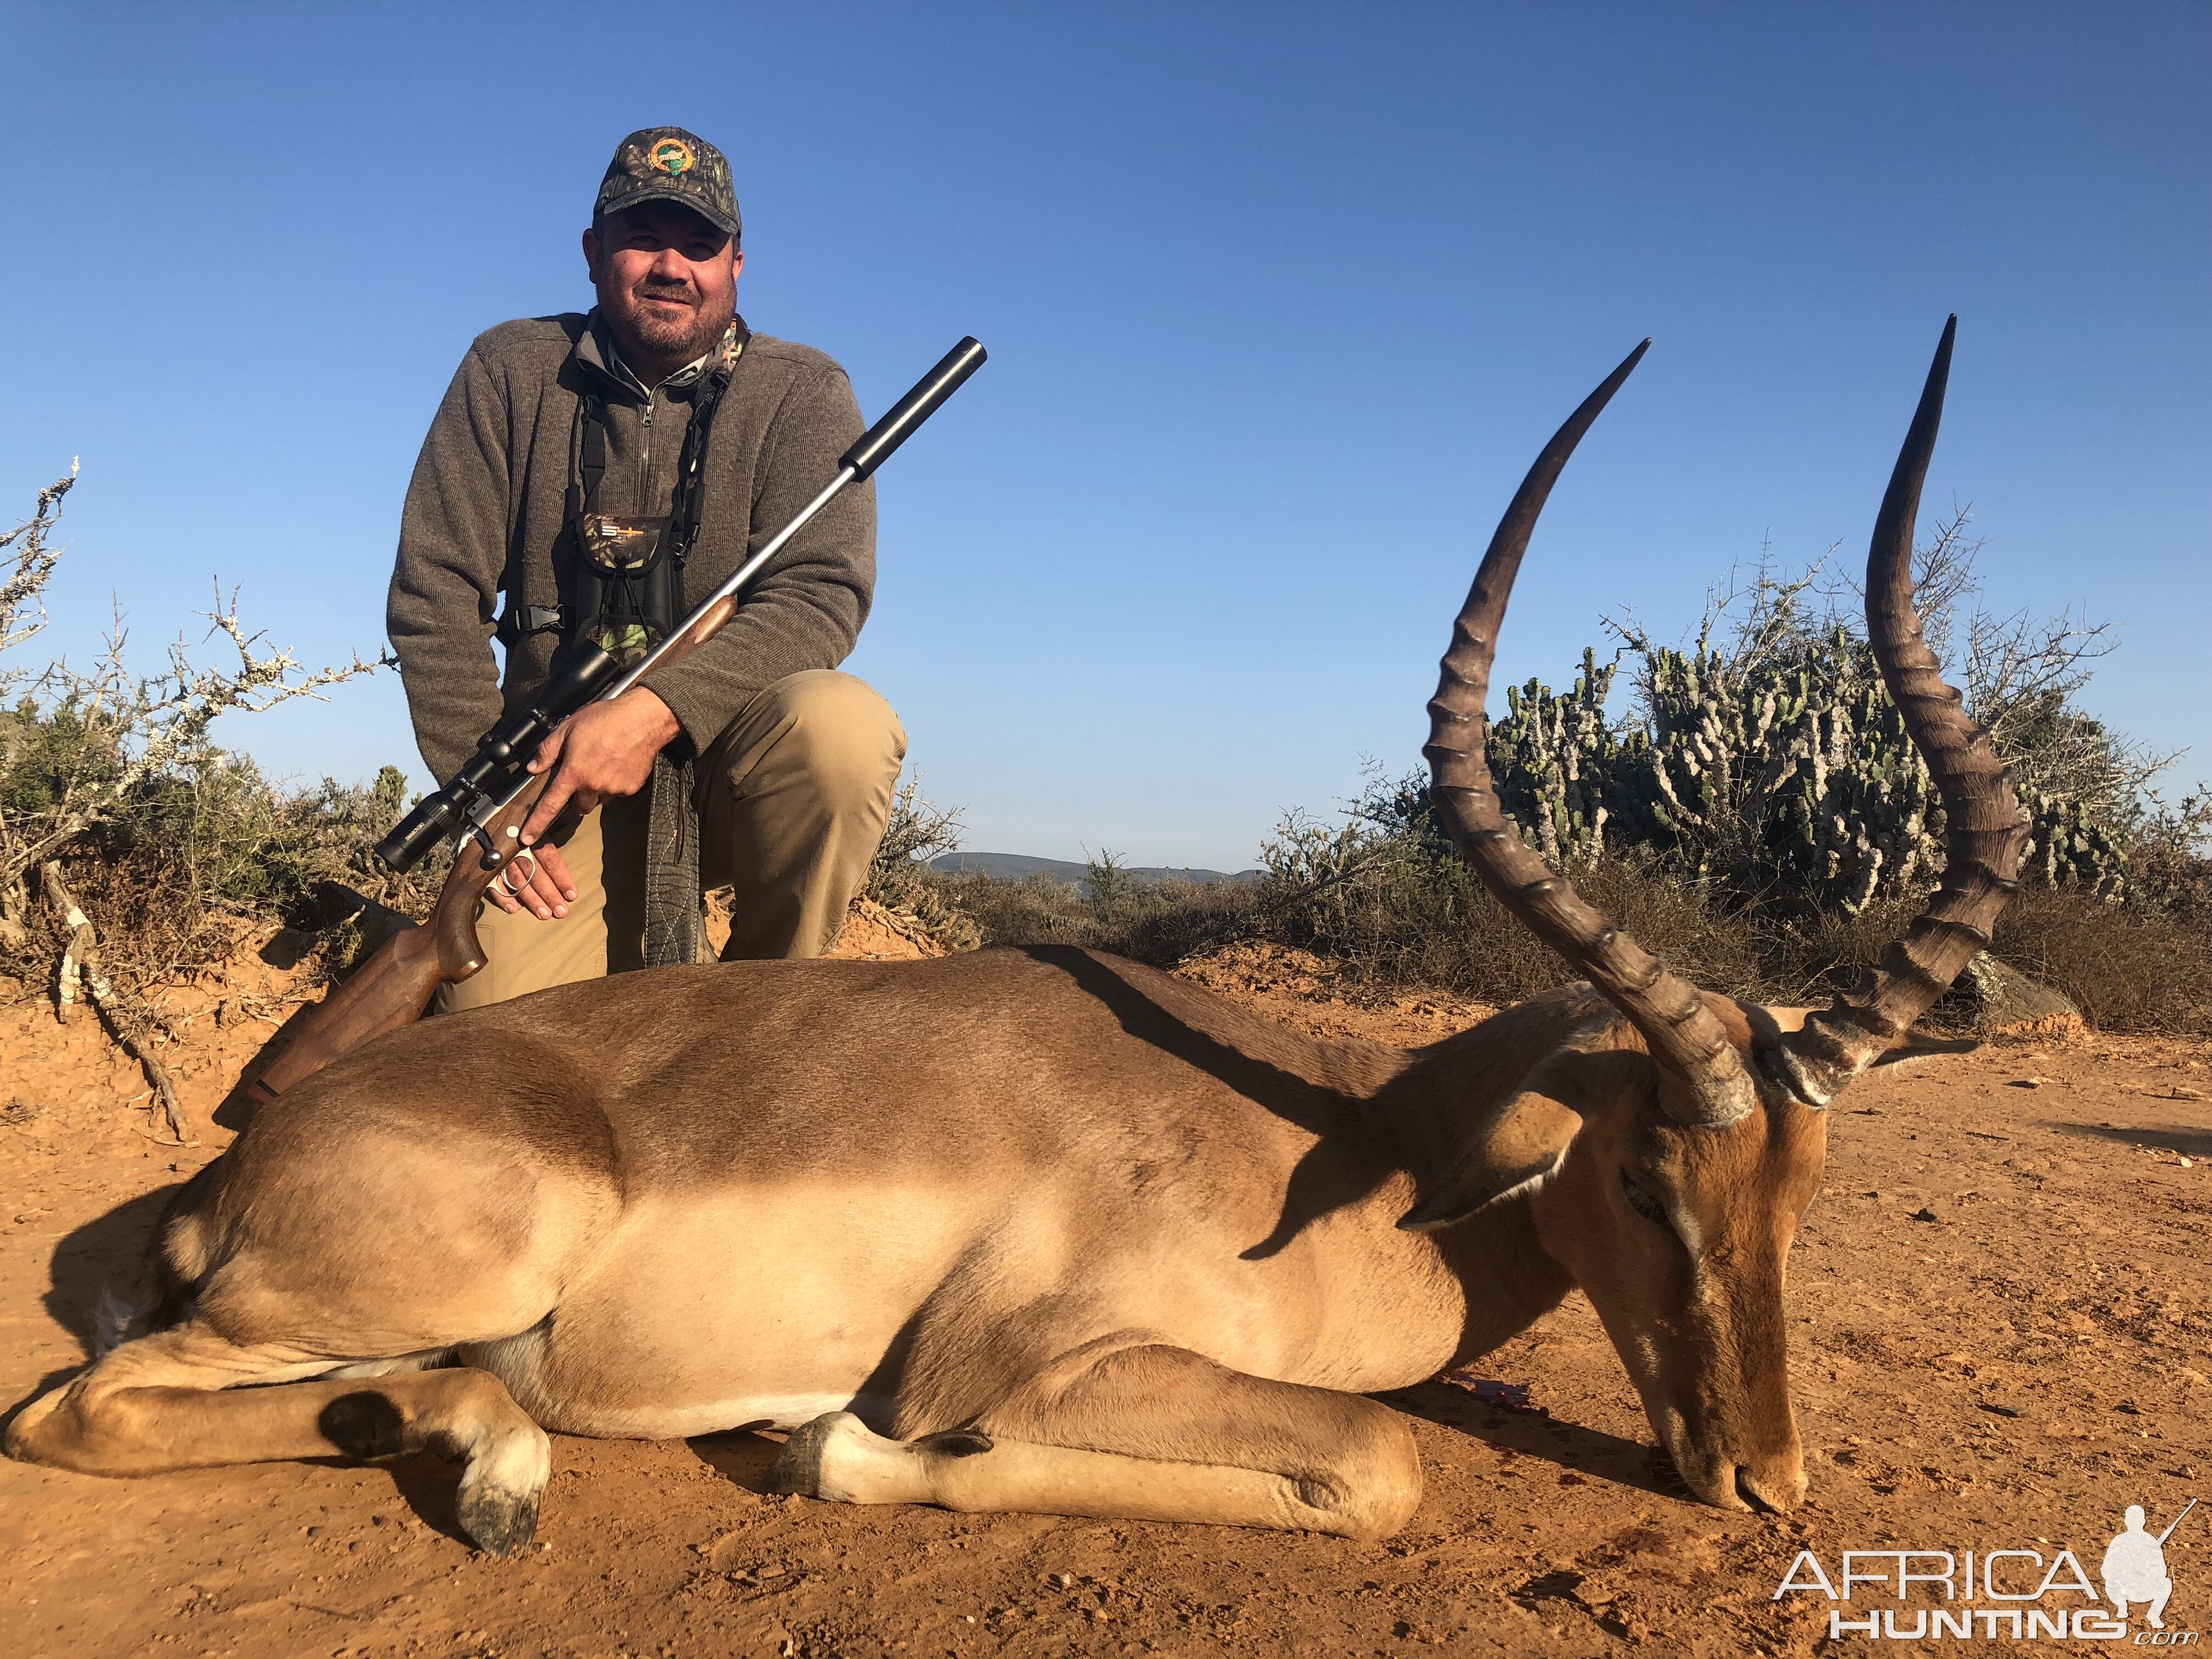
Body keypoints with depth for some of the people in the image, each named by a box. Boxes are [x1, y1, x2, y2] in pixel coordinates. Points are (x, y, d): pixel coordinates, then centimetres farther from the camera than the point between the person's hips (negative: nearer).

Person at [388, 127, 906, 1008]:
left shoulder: (803, 393, -1)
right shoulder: (511, 373, 4)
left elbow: (822, 594, -14)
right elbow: (433, 593, 1)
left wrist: (659, 708, -29)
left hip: (732, 762, 0)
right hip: (558, 768, 1)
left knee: (841, 723, -34)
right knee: (500, 1015, -22)